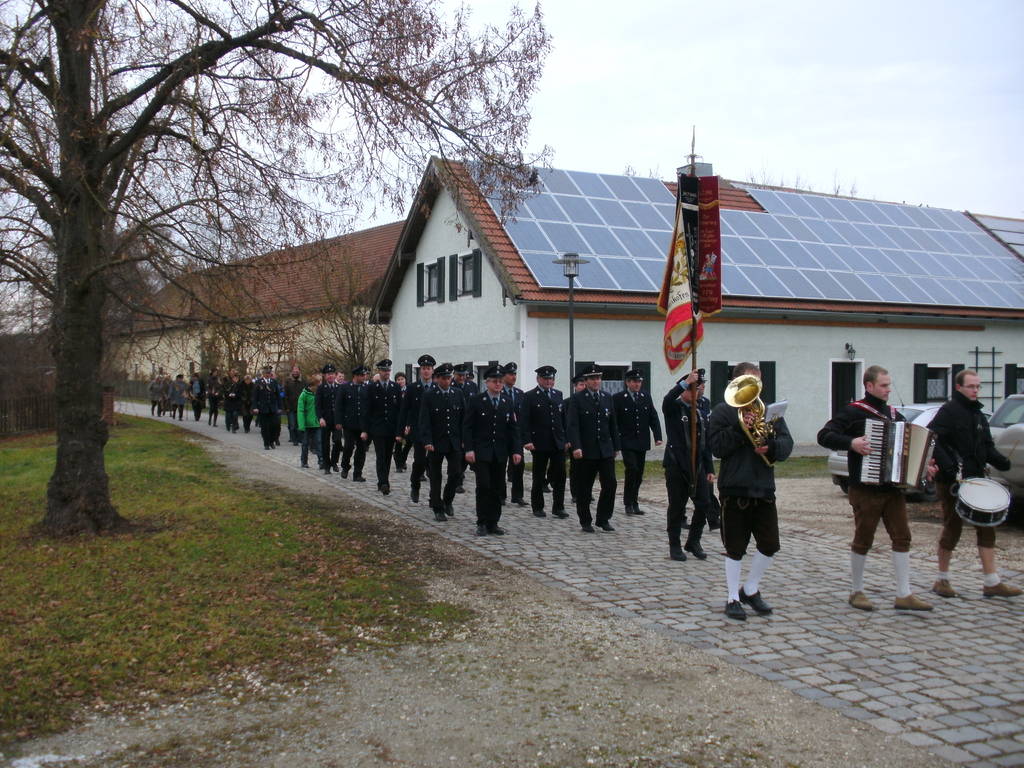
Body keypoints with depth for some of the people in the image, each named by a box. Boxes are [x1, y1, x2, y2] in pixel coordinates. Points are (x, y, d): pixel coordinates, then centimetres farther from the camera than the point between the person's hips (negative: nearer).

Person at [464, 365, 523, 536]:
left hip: (500, 454, 4)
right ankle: (482, 523, 3)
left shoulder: (507, 403, 11)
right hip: (481, 453, -4)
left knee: (497, 489, 5)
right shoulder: (475, 400, -2)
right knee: (483, 486, -7)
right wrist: (468, 449, -14)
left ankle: (493, 523, 12)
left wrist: (516, 450, 1)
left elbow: (513, 429, 11)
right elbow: (467, 426, -5)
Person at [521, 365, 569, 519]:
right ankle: (538, 508, 17)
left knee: (560, 476, 2)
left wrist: (567, 438, 8)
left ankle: (558, 507, 9)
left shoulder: (558, 395, 11)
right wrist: (527, 440, -16)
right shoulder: (529, 397, -3)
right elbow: (525, 421, -8)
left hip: (558, 443, 4)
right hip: (540, 444, -4)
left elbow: (563, 418, 13)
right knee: (539, 477, 7)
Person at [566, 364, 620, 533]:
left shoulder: (607, 397, 10)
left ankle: (603, 519, 11)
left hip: (606, 450, 4)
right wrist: (576, 447, -24)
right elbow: (572, 425, -13)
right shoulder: (577, 399, -5)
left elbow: (613, 424, 14)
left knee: (610, 484, -3)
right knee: (584, 488, 5)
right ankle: (585, 521, 18)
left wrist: (616, 447, 12)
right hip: (586, 451, -4)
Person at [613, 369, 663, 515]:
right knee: (632, 470, -13)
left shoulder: (646, 396, 8)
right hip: (627, 442, -4)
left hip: (642, 442, 4)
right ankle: (628, 503, 0)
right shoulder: (618, 398, -5)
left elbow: (653, 417, 8)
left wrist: (658, 436, -2)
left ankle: (634, 503, 17)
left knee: (639, 474, 7)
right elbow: (613, 421, -6)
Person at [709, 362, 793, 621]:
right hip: (735, 489, -4)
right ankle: (733, 598, 16)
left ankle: (750, 590, 27)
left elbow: (787, 443, 3)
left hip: (764, 488, 4)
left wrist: (771, 447, -17)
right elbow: (716, 447, -12)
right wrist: (740, 428, -21)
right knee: (735, 548, 3)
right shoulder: (723, 411, -2)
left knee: (770, 545, 7)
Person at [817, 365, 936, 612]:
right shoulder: (853, 412, -6)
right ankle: (856, 592, 17)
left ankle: (904, 595, 7)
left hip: (893, 488, 6)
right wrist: (851, 443, -24)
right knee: (863, 540, 3)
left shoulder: (894, 414, 15)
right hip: (865, 490, -6)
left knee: (902, 537, 2)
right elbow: (824, 436, -12)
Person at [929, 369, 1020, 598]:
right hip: (951, 483, -7)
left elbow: (987, 447, 15)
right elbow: (931, 441, -21)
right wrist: (950, 468, -28)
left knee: (986, 528, 5)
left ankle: (991, 583, 9)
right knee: (953, 529, 1)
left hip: (975, 480, 7)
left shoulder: (978, 415, 14)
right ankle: (942, 580, 15)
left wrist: (1001, 461, -6)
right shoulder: (949, 411, -10)